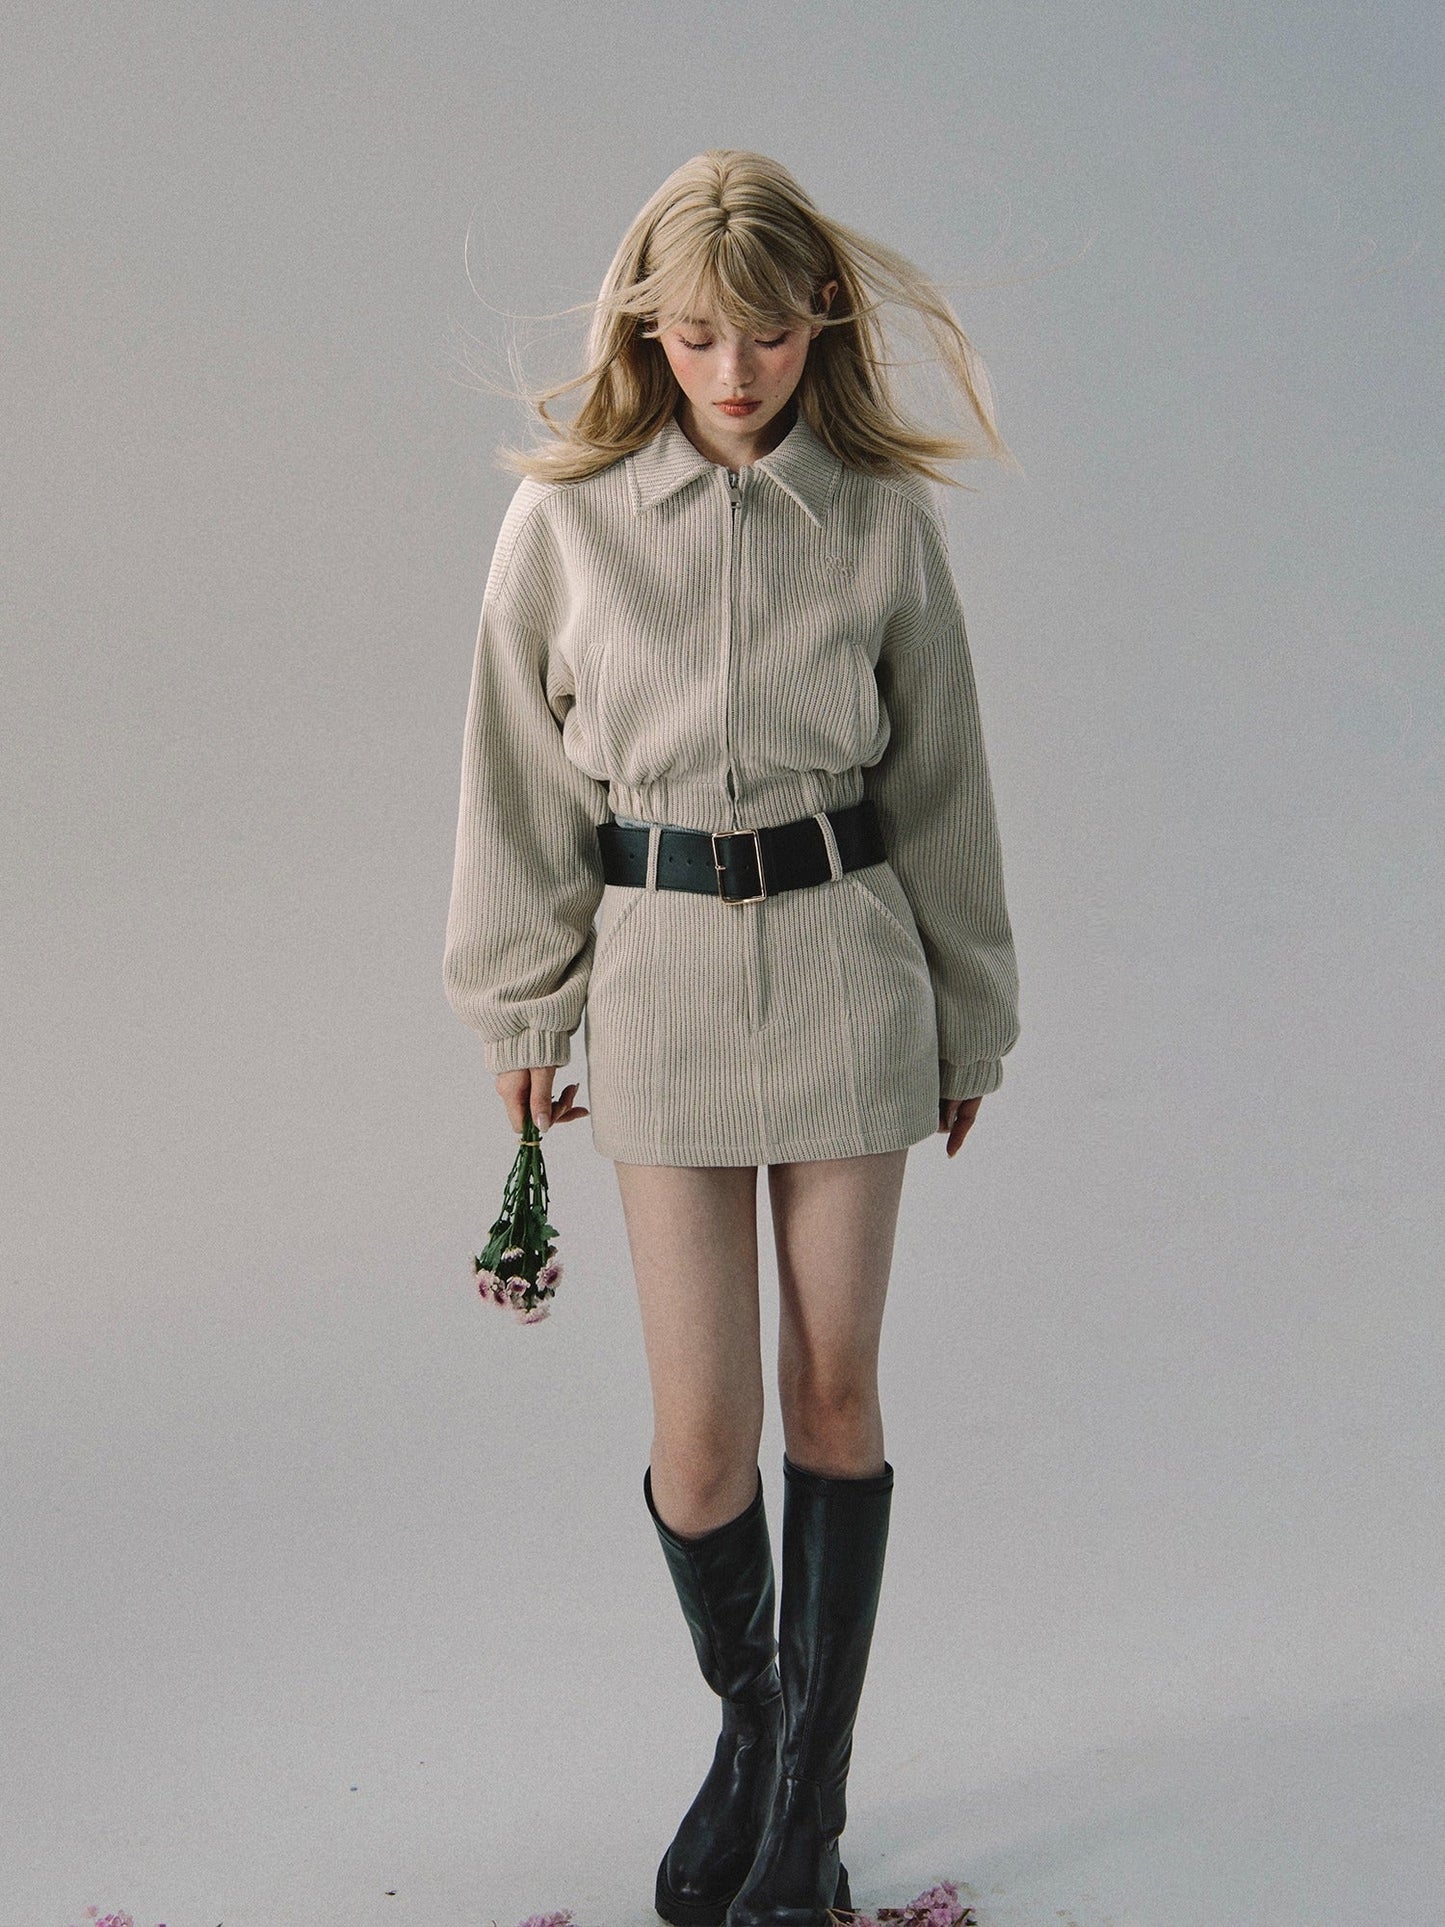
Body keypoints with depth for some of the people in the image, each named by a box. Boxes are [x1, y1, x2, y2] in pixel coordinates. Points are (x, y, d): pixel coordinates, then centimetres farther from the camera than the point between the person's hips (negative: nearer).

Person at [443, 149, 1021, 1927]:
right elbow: (524, 785, 4)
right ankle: (746, 1725, 32)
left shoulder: (884, 521, -1)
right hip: (660, 967, 0)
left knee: (833, 1391, 6)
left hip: (848, 956, 1)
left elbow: (941, 781, 7)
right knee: (702, 1432, 1)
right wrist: (522, 1013, 7)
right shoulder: (564, 522, -3)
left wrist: (968, 1016, 12)